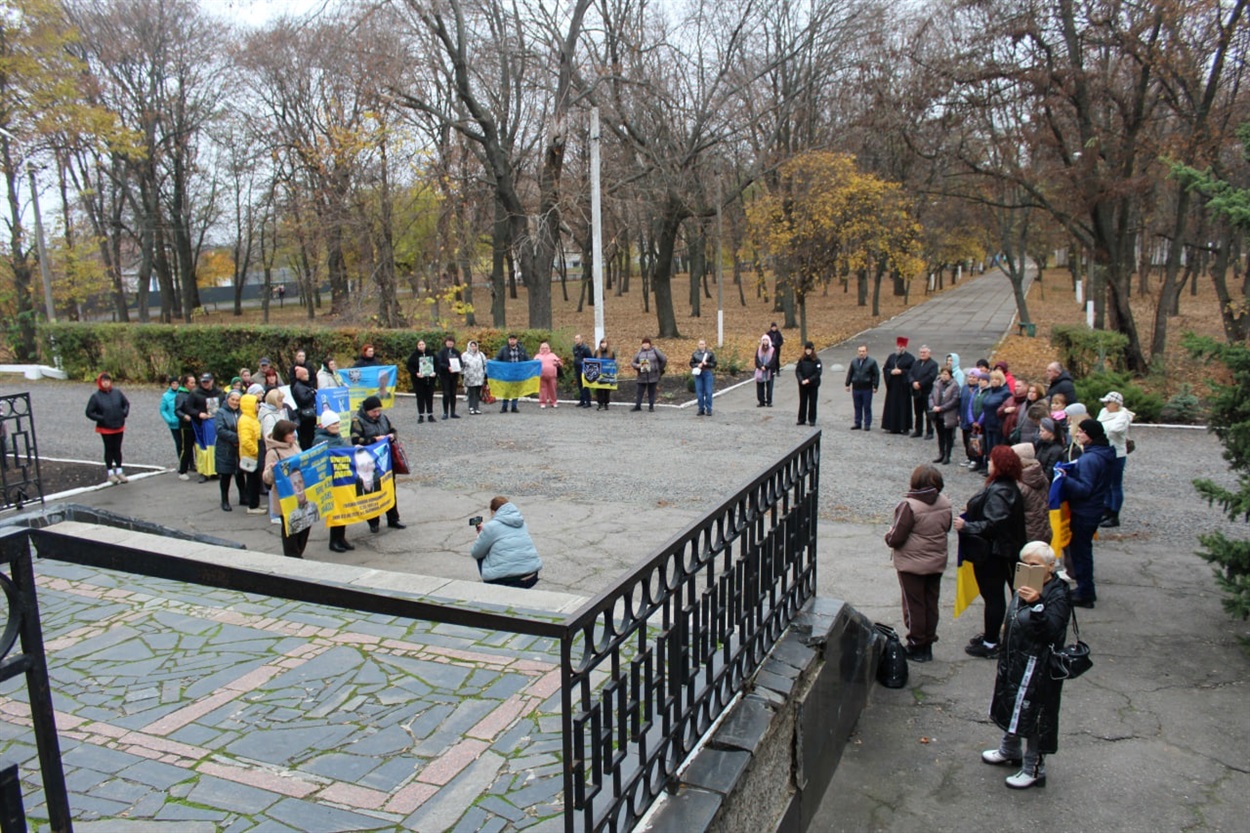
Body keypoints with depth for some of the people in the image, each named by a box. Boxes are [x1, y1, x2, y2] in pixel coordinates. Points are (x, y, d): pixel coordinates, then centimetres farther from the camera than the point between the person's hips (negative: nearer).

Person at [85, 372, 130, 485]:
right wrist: (101, 418, -16)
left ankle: (119, 472, 23)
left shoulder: (117, 393, -3)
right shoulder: (96, 396, -11)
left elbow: (126, 403, 12)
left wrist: (124, 413, -4)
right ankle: (110, 473, 20)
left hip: (119, 427, 3)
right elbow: (89, 412, -7)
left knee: (117, 449, 13)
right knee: (109, 450, 8)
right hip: (106, 429, -3)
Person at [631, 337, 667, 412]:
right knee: (640, 392, 1)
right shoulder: (639, 352, 5)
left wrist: (660, 369, 5)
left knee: (651, 392, 3)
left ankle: (651, 406, 11)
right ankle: (637, 406, 9)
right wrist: (637, 365, -15)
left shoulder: (655, 350, -1)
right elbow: (633, 363, 6)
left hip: (653, 376, -2)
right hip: (642, 376, 2)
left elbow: (664, 360, 2)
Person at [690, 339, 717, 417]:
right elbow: (691, 363, 7)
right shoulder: (695, 354, 5)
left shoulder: (710, 353, 0)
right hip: (698, 374, 2)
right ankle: (701, 410, 13)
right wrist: (697, 365, -11)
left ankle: (708, 410, 5)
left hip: (707, 373, -2)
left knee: (708, 392, -3)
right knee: (699, 393, 3)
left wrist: (706, 364, -16)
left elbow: (714, 364, 0)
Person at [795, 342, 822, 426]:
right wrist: (801, 380, -16)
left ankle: (812, 420, 13)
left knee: (812, 403, 4)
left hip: (813, 385, -2)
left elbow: (818, 372, -9)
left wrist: (809, 380, -17)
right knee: (802, 402, 9)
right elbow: (797, 371, -1)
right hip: (802, 385, 2)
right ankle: (801, 419, 18)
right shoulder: (801, 359, 1)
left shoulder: (816, 360, -6)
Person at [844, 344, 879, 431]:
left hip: (867, 388, -4)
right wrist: (848, 384, 11)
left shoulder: (872, 361, -5)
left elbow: (876, 374, -3)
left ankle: (867, 424, 9)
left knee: (867, 407, 2)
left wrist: (875, 386, -7)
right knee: (857, 407, 10)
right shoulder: (854, 361, 8)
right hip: (856, 388, 4)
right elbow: (850, 373, 14)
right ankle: (858, 423, 18)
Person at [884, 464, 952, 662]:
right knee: (931, 603, 16)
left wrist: (888, 537, 0)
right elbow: (947, 528, 11)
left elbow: (896, 537, -21)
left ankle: (917, 647, 16)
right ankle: (928, 644, 27)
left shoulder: (910, 505, -24)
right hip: (937, 563, 6)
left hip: (912, 564, -6)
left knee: (914, 605, 7)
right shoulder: (945, 502, -4)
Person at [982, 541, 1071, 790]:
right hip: (1014, 659, 8)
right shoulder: (1026, 586, 3)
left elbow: (1052, 631, -33)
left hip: (1038, 666, -8)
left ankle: (1034, 769, 18)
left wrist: (1037, 605, -42)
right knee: (1011, 705, 23)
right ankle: (1009, 751, 44)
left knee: (1033, 714, 3)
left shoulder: (1058, 595, -19)